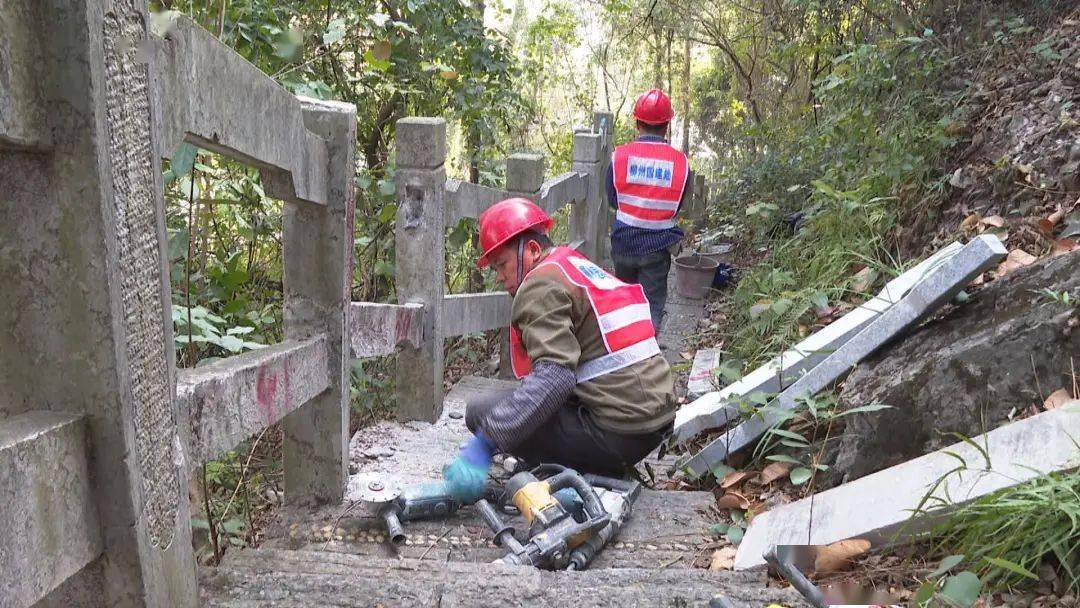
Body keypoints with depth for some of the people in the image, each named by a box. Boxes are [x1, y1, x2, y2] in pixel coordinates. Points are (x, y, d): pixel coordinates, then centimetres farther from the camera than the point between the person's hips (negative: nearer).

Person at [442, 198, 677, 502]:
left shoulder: (541, 284, -10)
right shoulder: (587, 267, 18)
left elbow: (555, 375, -25)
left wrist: (483, 443, -29)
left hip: (617, 437, -10)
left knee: (480, 412, -7)